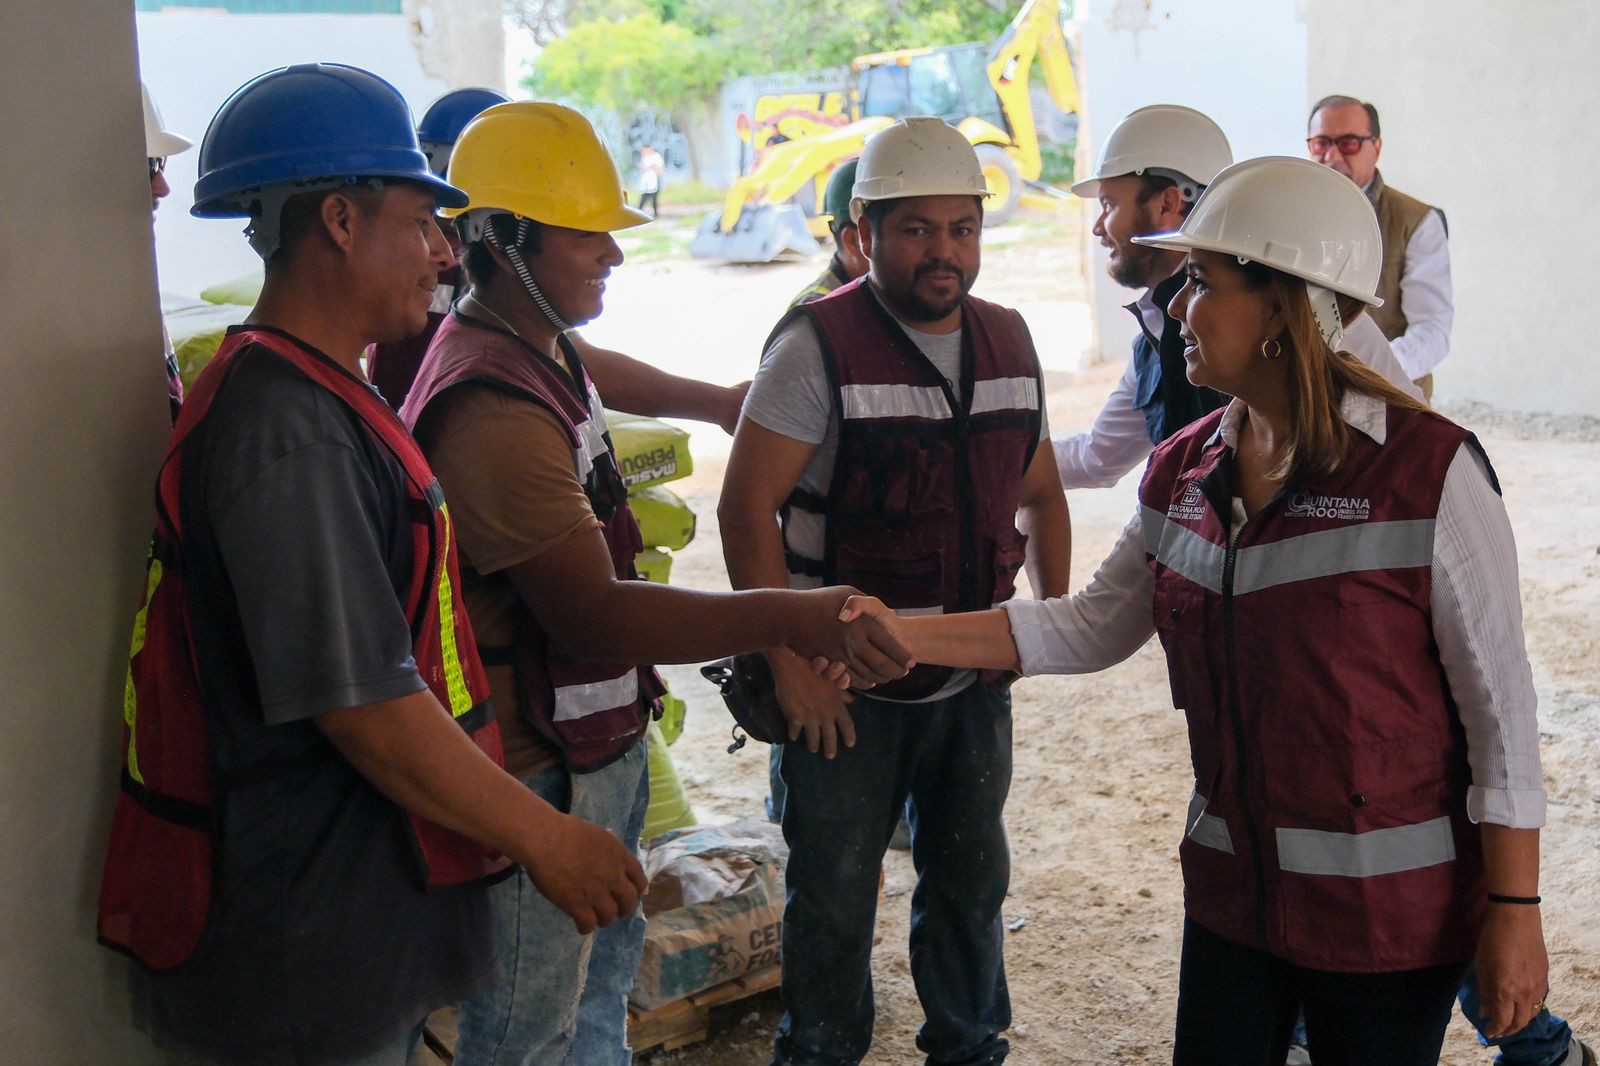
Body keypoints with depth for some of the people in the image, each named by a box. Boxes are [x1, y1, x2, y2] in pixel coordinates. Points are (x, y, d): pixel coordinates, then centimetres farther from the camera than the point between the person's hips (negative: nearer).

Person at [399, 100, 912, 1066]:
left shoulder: (549, 355, 9)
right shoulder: (490, 407, -27)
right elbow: (591, 614, -31)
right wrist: (789, 618, -34)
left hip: (601, 746, 10)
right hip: (539, 777, -10)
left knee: (605, 971, 25)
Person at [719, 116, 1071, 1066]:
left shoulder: (1010, 342, 5)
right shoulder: (819, 346, -13)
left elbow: (1041, 494, 16)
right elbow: (747, 509, -15)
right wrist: (791, 664, -18)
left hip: (977, 676, 5)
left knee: (971, 878, 18)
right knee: (834, 896, 9)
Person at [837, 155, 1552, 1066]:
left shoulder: (1429, 471, -16)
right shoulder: (1184, 473, 2)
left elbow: (1500, 706, -13)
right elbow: (1090, 629, 7)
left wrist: (1515, 912, -11)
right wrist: (901, 635, -1)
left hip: (1390, 911, -5)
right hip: (1234, 888, 5)